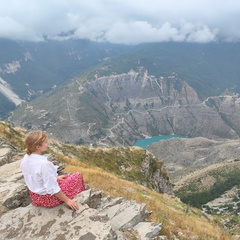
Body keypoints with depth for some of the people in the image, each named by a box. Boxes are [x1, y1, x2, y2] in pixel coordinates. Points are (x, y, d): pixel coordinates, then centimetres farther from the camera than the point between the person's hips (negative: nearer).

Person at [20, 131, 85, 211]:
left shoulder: (25, 159, -7)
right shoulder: (44, 164, -34)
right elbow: (53, 189, -28)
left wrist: (55, 178, 14)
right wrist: (67, 200, -16)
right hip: (48, 199, -8)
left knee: (68, 176, 25)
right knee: (77, 176, 6)